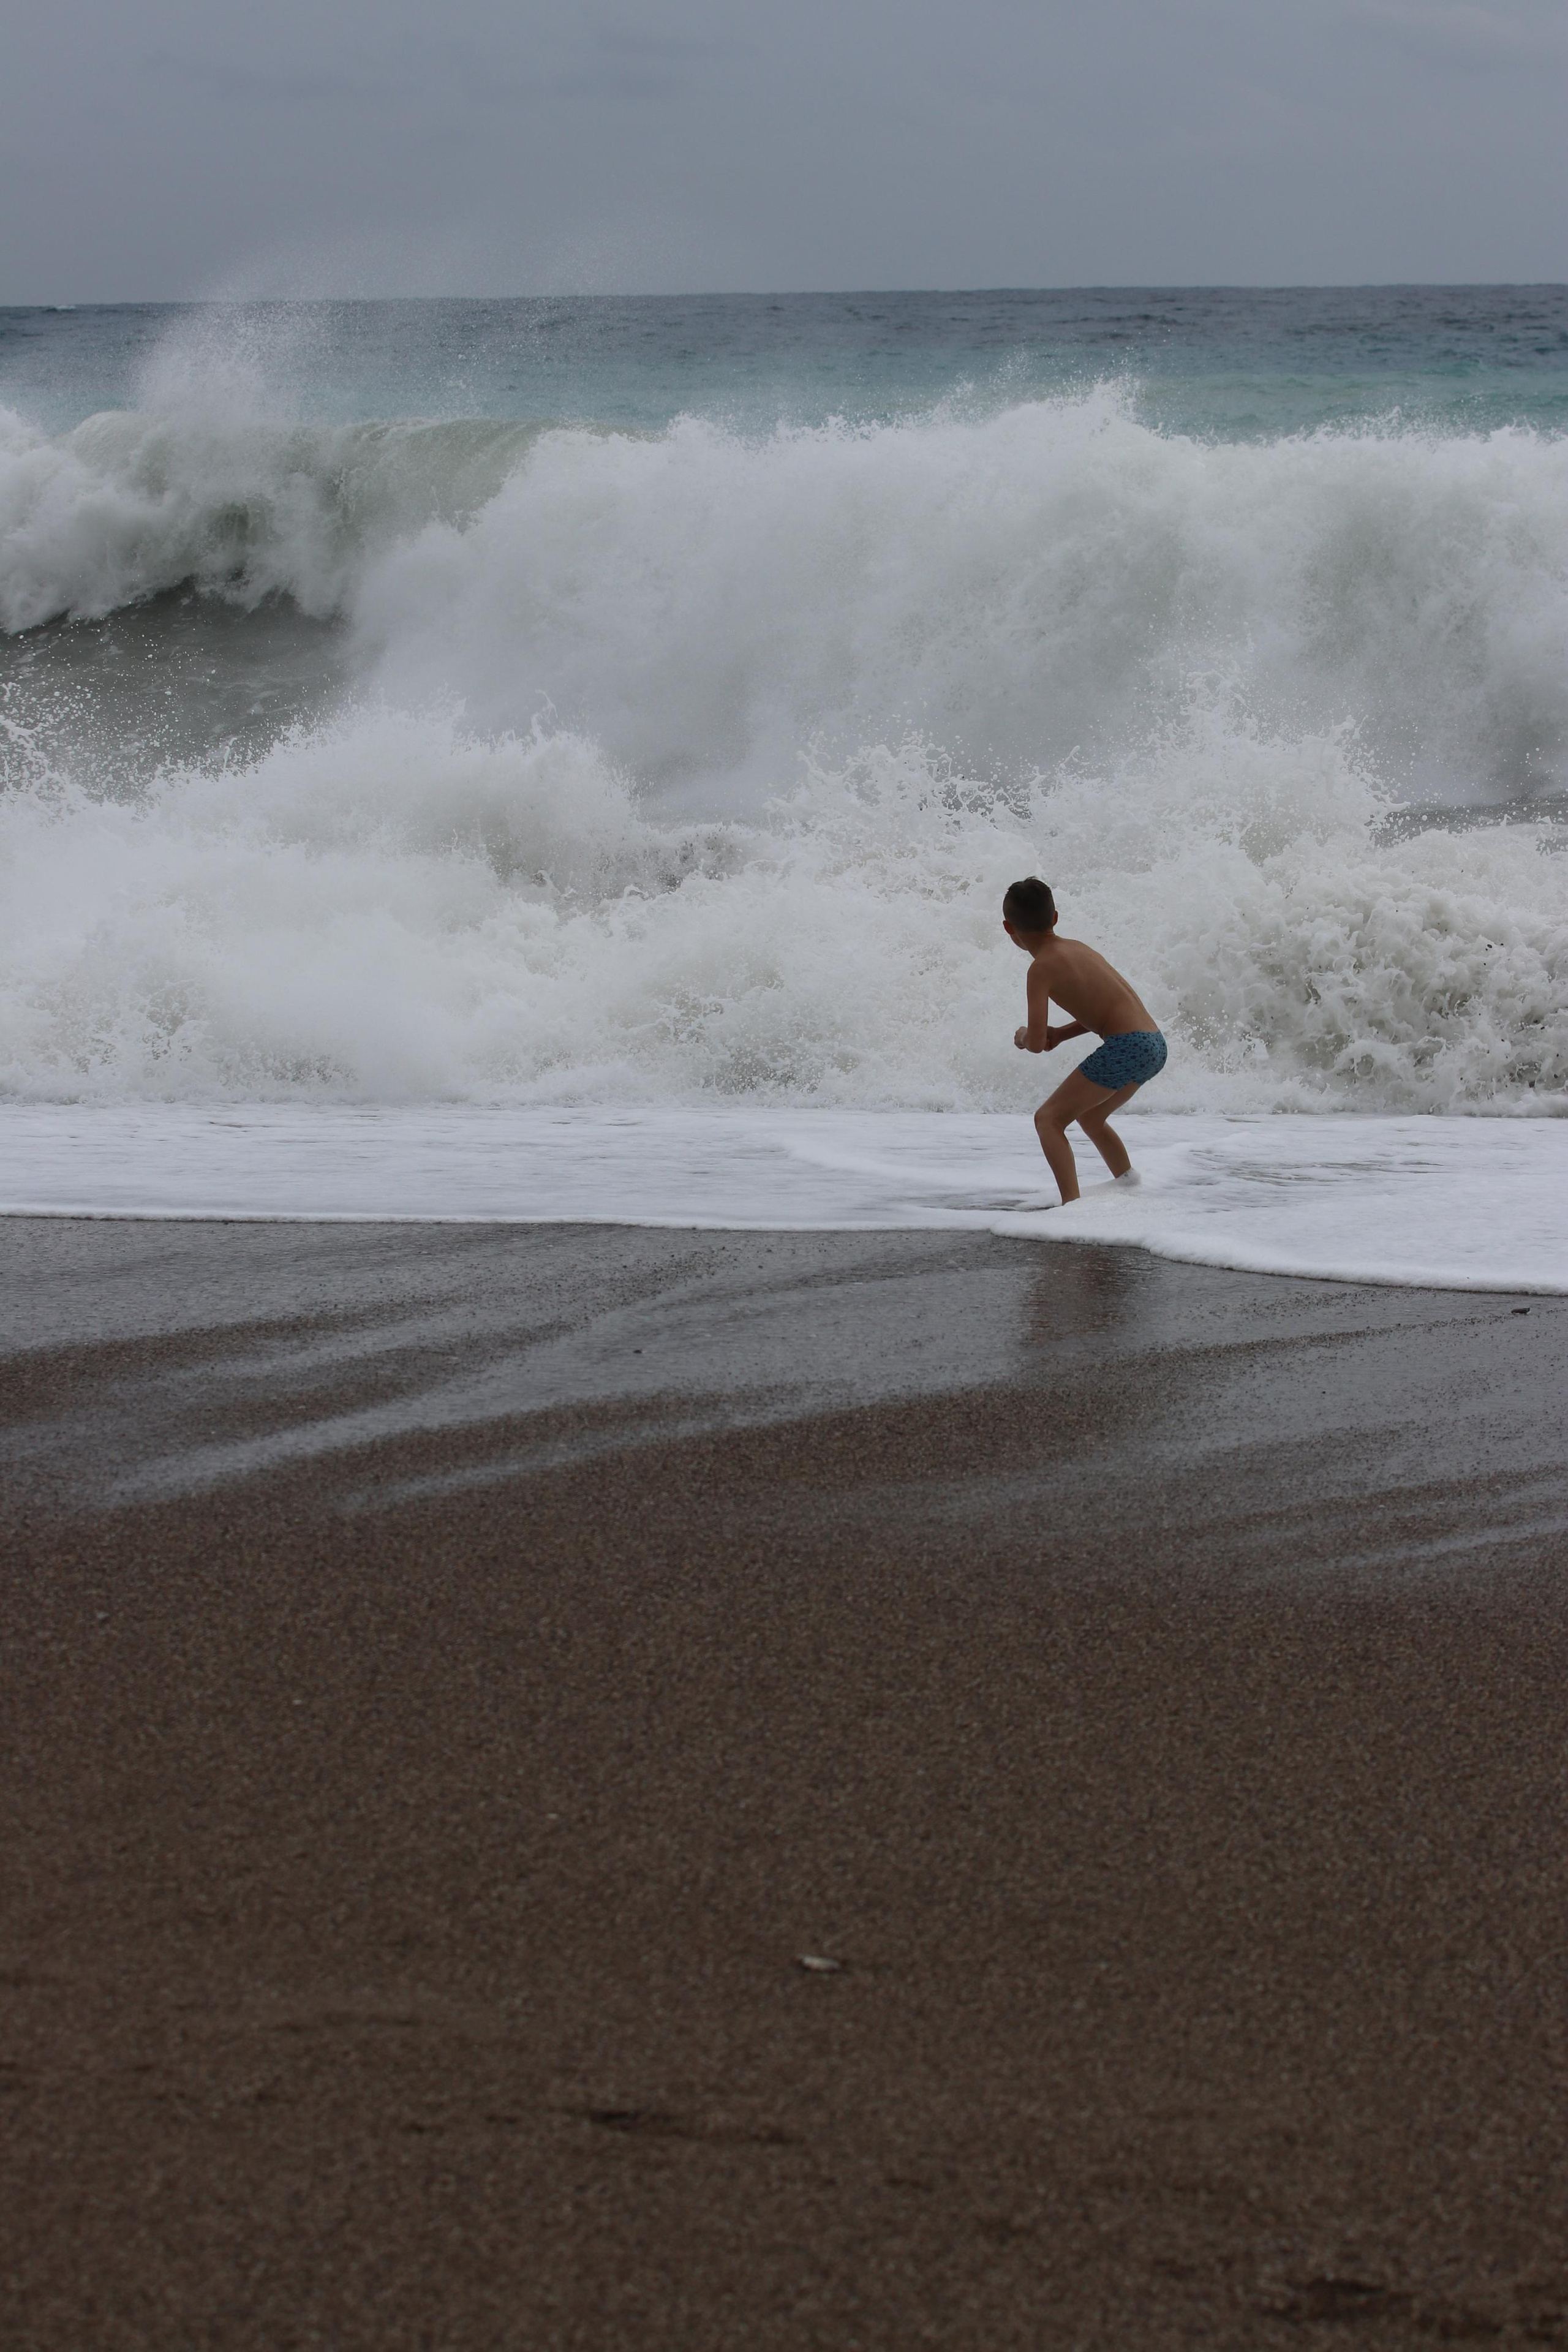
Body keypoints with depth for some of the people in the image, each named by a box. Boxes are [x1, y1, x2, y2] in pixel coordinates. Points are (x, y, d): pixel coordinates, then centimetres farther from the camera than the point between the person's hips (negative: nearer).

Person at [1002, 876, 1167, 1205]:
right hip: (1154, 1045, 8)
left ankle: (1072, 1204, -16)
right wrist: (1061, 1034, 20)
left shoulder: (1042, 968, -8)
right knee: (1089, 1116, 30)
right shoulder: (1078, 948, 17)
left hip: (1125, 1046, -8)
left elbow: (1036, 1043, -12)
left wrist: (1023, 1038, 12)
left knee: (1049, 1119, -3)